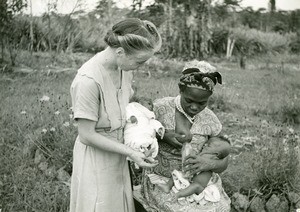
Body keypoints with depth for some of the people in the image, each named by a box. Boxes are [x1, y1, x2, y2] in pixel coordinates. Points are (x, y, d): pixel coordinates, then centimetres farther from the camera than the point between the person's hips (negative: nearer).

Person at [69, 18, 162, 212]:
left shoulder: (124, 69, -5)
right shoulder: (89, 80, -28)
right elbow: (87, 135, -21)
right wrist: (130, 152, -20)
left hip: (116, 156, 7)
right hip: (95, 160, -7)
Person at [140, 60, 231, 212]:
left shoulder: (210, 120, -8)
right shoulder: (160, 108, -16)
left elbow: (222, 164, -2)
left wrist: (208, 163, -24)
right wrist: (162, 135, -21)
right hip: (162, 181, -2)